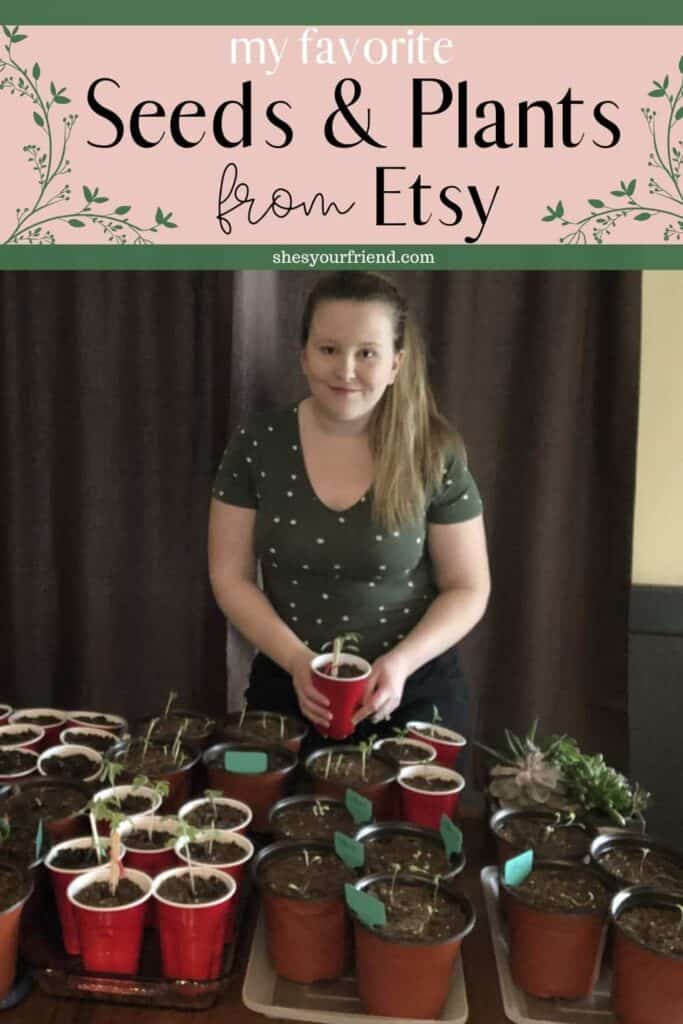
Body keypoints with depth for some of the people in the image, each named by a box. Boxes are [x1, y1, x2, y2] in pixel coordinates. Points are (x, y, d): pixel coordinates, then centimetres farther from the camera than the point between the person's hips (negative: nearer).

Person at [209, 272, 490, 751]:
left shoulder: (435, 455, -10)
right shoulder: (258, 445, -7)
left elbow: (468, 589, -4)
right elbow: (231, 576, -3)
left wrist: (402, 662, -19)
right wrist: (296, 660, -16)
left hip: (412, 695, -1)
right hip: (286, 691, 1)